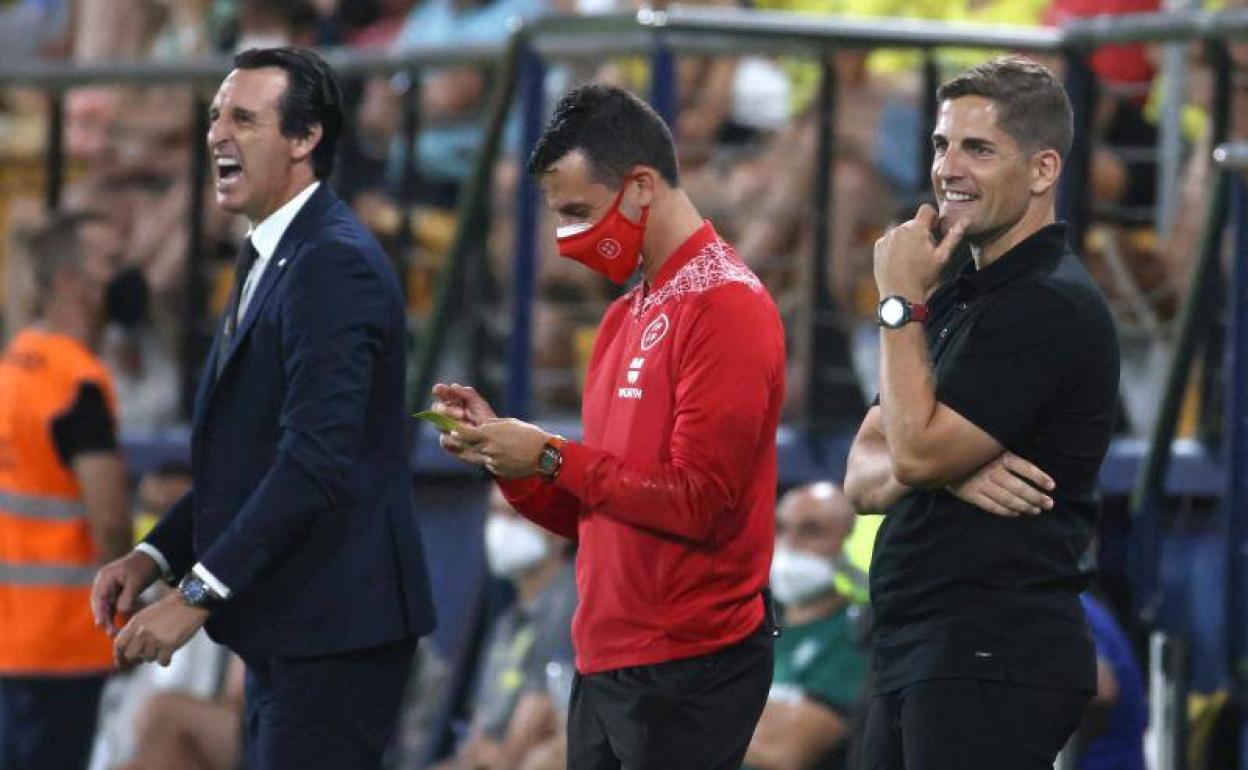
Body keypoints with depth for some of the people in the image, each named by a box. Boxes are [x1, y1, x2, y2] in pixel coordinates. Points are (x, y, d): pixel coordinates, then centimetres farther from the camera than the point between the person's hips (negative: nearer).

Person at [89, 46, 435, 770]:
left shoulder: (335, 263, -16)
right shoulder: (272, 259, 17)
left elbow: (316, 458, -24)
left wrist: (197, 594, -23)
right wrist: (154, 555, 7)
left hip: (334, 629, -10)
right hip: (283, 629, 10)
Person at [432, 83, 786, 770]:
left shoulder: (725, 307, -10)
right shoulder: (626, 317, 16)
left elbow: (698, 501, -17)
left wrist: (551, 458, -12)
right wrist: (502, 449, 3)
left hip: (686, 671, -8)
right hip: (605, 665, 8)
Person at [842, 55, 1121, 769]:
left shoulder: (1052, 305, -12)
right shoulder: (959, 300, 19)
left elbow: (916, 453, -17)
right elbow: (864, 479, 13)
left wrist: (901, 303, -7)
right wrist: (949, 467, -9)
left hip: (996, 663, -9)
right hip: (915, 657, 9)